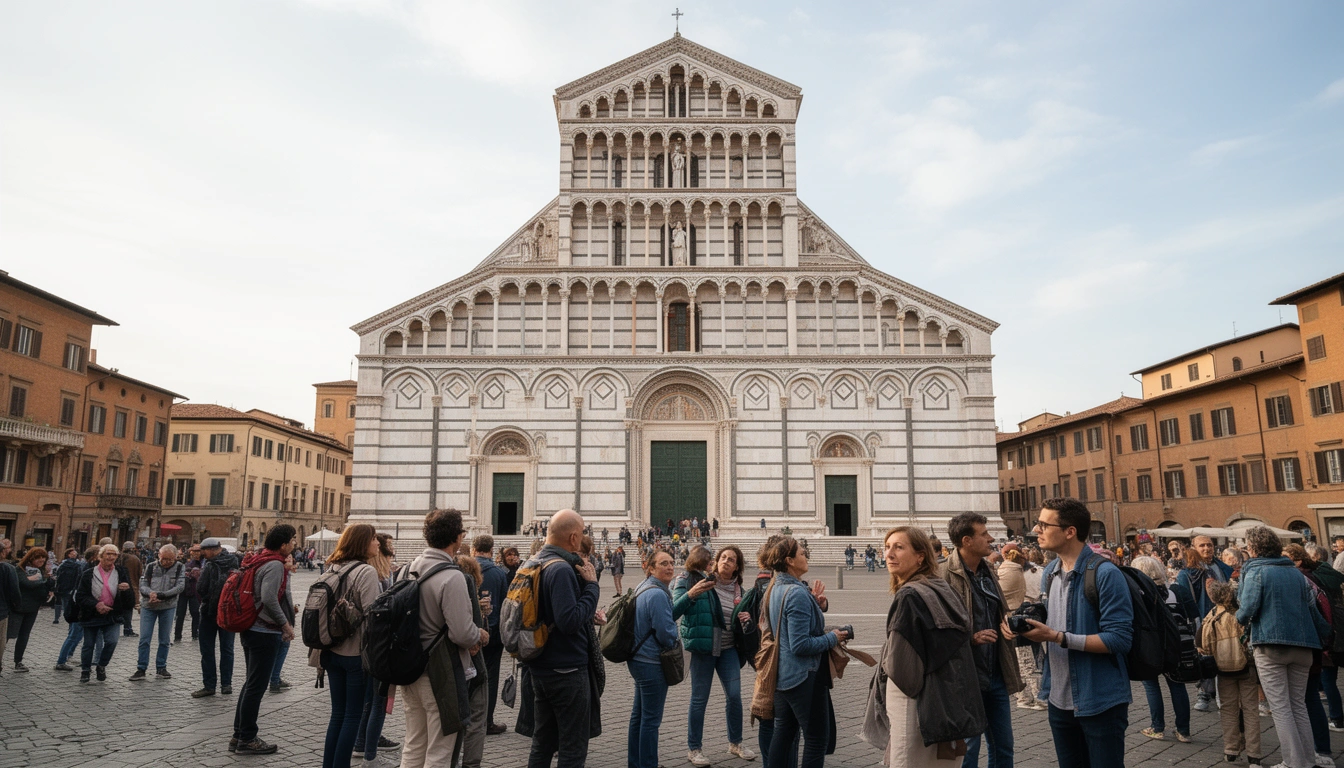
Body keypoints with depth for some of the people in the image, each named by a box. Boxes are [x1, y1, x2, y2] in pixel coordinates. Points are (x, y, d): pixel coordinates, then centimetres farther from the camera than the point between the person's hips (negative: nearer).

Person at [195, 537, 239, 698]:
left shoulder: (210, 566, -16)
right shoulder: (234, 562, -2)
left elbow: (200, 589, -19)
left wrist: (199, 576, 0)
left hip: (210, 611, -4)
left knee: (207, 650, 6)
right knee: (227, 648, 11)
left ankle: (209, 685, 7)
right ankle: (226, 684, 12)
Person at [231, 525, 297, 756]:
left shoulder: (259, 561, 10)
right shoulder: (275, 565, -18)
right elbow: (269, 598, -28)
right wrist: (286, 624, -19)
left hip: (251, 630, 10)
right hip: (265, 632, -10)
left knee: (251, 684, 18)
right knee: (256, 686, 0)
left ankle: (239, 735, 25)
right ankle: (247, 739, 8)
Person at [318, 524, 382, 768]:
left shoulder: (335, 570, 7)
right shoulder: (367, 572, -15)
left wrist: (322, 648, 19)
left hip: (333, 652, 7)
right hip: (357, 654, -7)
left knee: (338, 713, 15)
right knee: (353, 715, 4)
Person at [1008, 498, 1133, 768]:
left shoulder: (1105, 574, -18)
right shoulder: (1049, 572, 6)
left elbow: (1119, 639, -23)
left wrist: (1057, 637, -26)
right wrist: (1022, 623, -6)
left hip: (1100, 702, -7)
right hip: (1059, 700, 7)